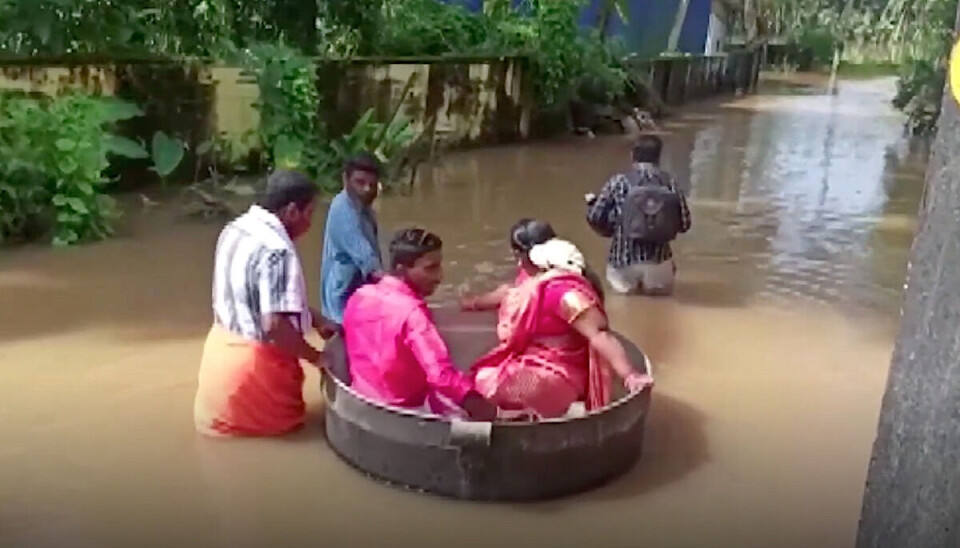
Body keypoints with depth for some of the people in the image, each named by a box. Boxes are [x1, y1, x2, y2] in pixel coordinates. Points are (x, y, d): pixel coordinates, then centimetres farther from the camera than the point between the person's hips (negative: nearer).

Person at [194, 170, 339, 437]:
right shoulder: (275, 250, -26)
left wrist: (316, 320, 10)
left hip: (221, 347, 8)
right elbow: (275, 325, -29)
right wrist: (316, 357, -14)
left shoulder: (235, 229, 3)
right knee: (280, 424, 13)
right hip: (254, 362, -8)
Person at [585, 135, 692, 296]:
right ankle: (655, 284, 4)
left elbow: (595, 218, -5)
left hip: (624, 261, -1)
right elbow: (684, 224, 3)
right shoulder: (670, 182, -1)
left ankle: (627, 283, 4)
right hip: (658, 262, 1)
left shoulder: (619, 182, -6)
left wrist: (591, 202, 16)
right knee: (662, 287, 28)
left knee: (623, 285, 28)